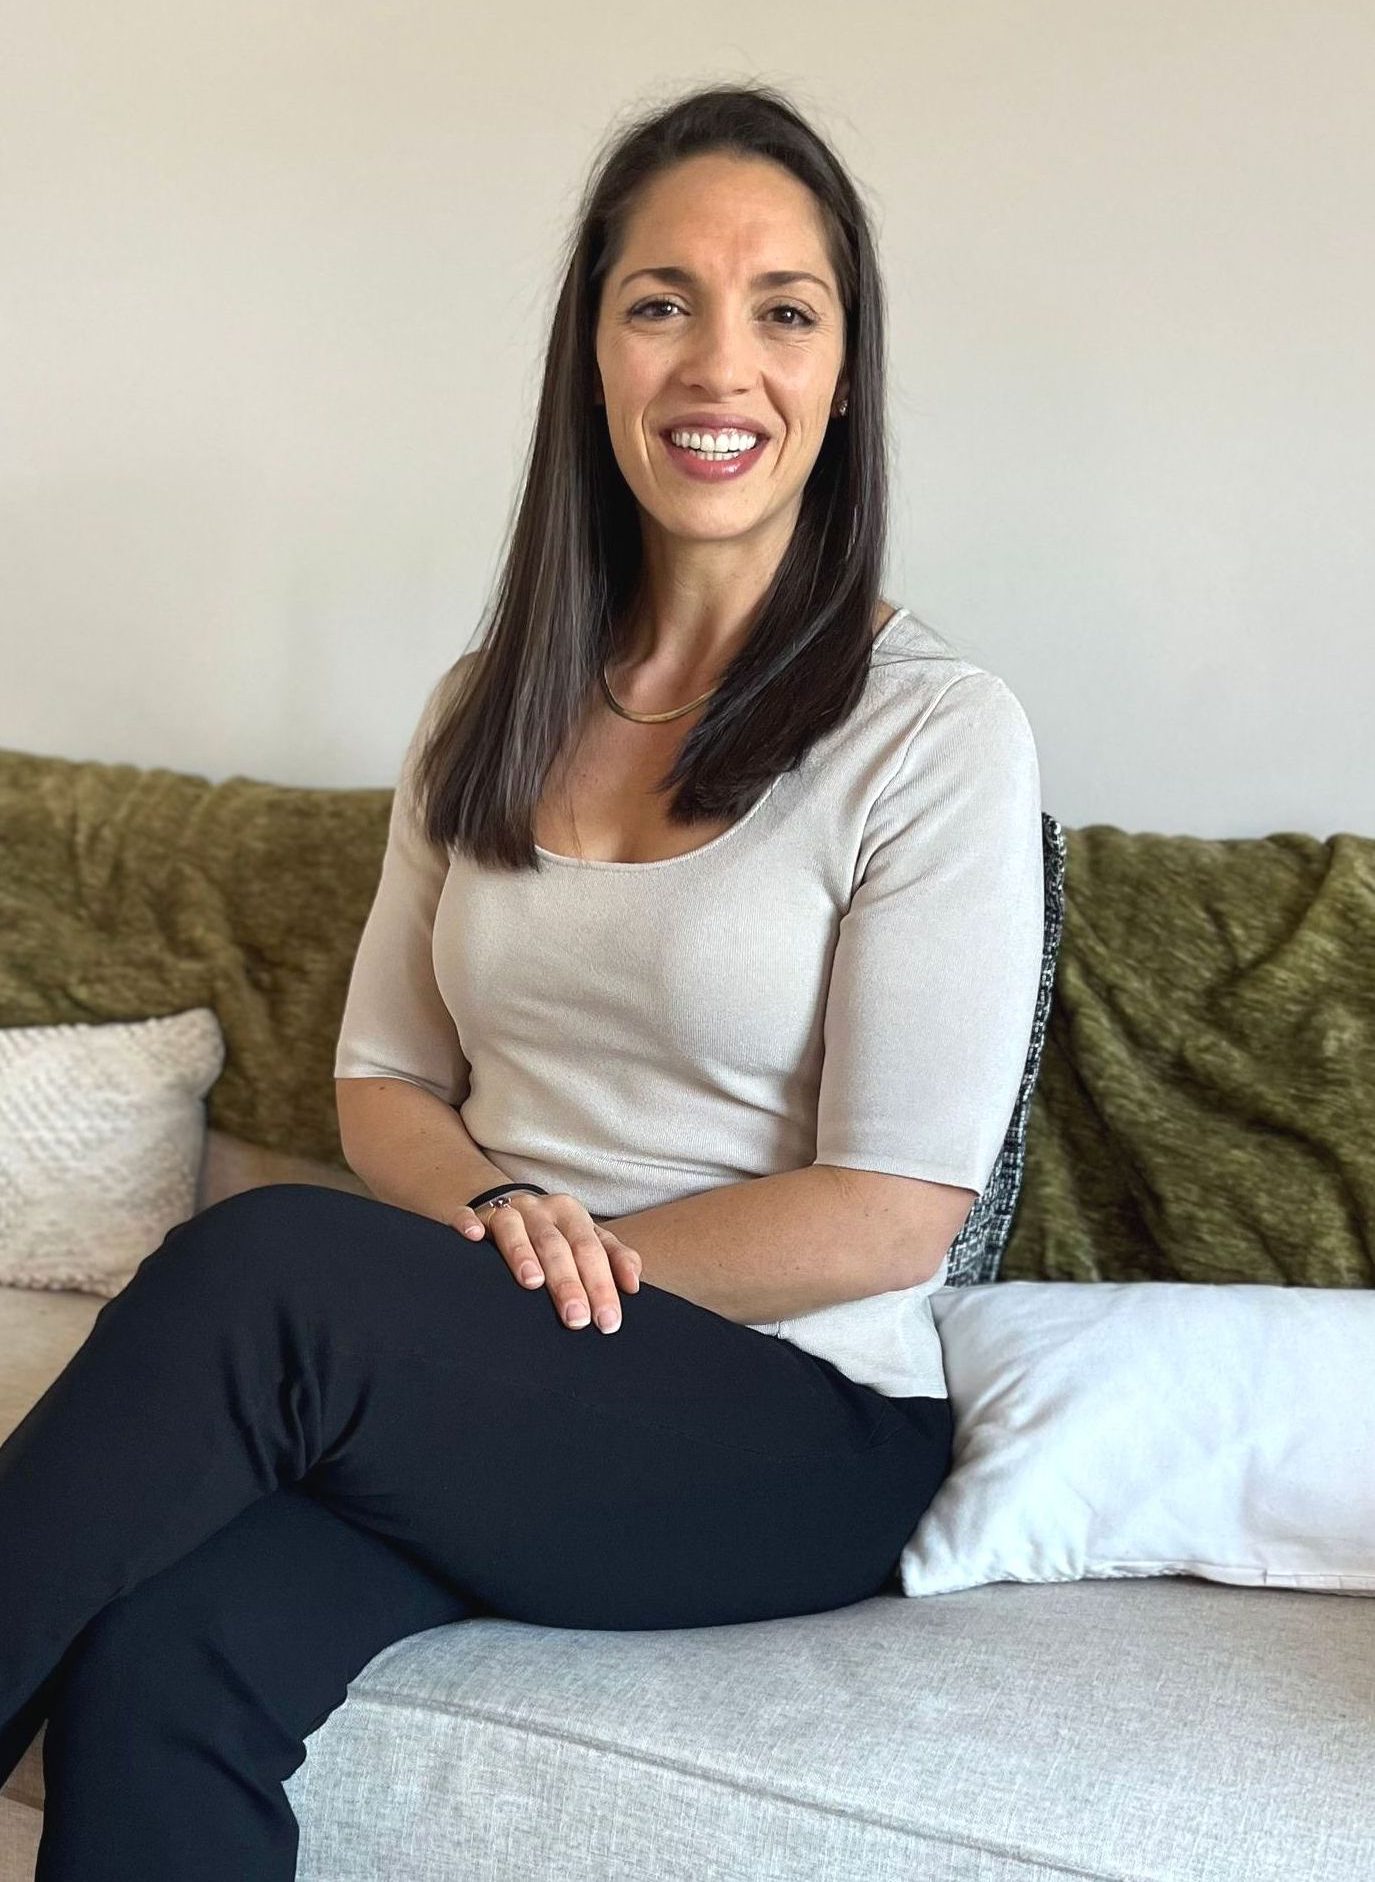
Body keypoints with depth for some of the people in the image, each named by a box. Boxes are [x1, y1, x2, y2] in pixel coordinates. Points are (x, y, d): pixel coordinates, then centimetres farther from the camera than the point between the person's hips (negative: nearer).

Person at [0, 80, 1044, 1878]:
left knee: (260, 1260, -31)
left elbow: (896, 1213, -10)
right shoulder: (490, 714, 11)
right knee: (158, 1659, -30)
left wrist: (571, 1265, -12)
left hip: (796, 1418, -4)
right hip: (481, 1390, 4)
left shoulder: (934, 732, -6)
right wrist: (490, 1224, -9)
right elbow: (383, 1075, 13)